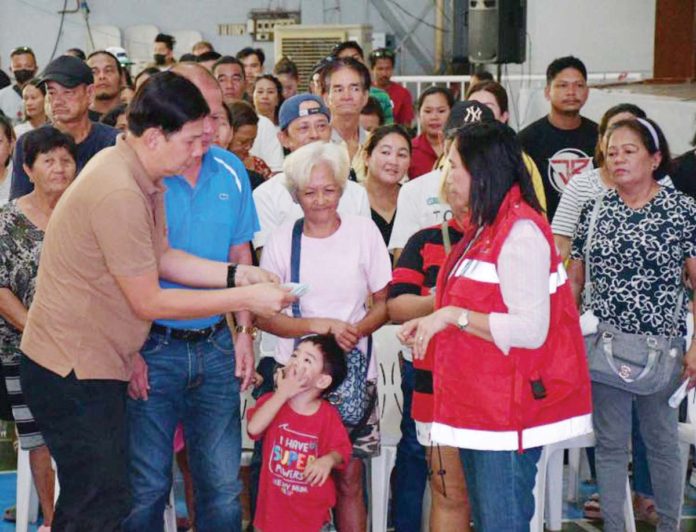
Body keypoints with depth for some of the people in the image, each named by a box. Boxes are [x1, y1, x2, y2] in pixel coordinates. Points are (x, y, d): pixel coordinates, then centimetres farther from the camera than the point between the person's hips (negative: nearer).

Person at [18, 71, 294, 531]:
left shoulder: (140, 174, 6)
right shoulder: (119, 192, -25)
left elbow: (161, 258, 12)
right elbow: (149, 302, -20)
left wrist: (237, 274, 1)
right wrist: (245, 299, -15)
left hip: (98, 362, 10)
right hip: (72, 369, -10)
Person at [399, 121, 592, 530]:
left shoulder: (521, 231, -16)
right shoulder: (489, 229, 14)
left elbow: (529, 330, -23)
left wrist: (452, 315, -20)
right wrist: (434, 323, 9)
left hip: (507, 412, -10)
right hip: (478, 407, 10)